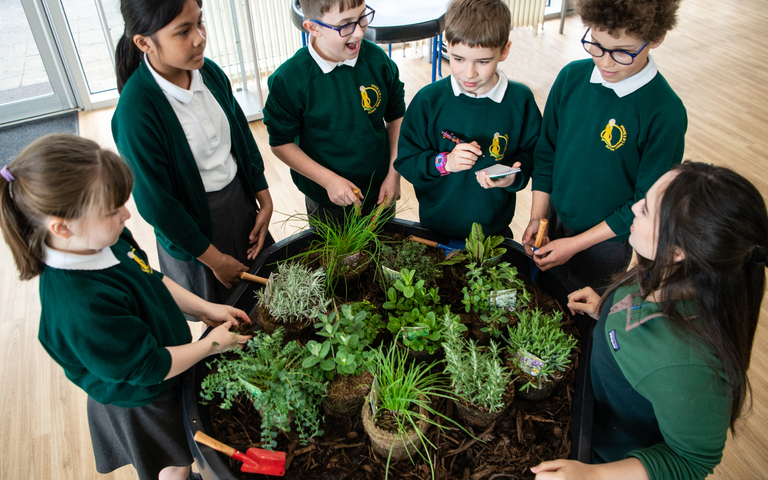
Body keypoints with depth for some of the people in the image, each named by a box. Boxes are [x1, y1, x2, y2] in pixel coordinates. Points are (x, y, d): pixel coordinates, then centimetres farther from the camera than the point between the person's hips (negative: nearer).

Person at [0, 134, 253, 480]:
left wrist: (204, 309, -3)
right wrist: (211, 345, -19)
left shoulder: (105, 240, -17)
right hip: (140, 403, -7)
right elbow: (149, 368, -32)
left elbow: (153, 280, 2)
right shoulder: (83, 307, -44)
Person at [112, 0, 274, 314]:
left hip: (240, 200, 6)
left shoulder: (208, 71, -9)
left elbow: (242, 136, 4)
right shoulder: (136, 111, -27)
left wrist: (264, 202, 1)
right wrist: (215, 259, -14)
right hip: (193, 222, -5)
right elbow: (156, 204, -21)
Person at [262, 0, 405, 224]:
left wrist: (394, 174, -5)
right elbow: (281, 143, -13)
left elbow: (396, 117, 1)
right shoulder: (288, 79, -20)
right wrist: (328, 180, -22)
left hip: (381, 194, 3)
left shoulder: (377, 59, -11)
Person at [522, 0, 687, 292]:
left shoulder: (666, 113, -25)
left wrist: (576, 244, -18)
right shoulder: (571, 77, -12)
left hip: (605, 239, -3)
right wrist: (537, 216, -2)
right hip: (554, 220, 4)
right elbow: (546, 152, 0)